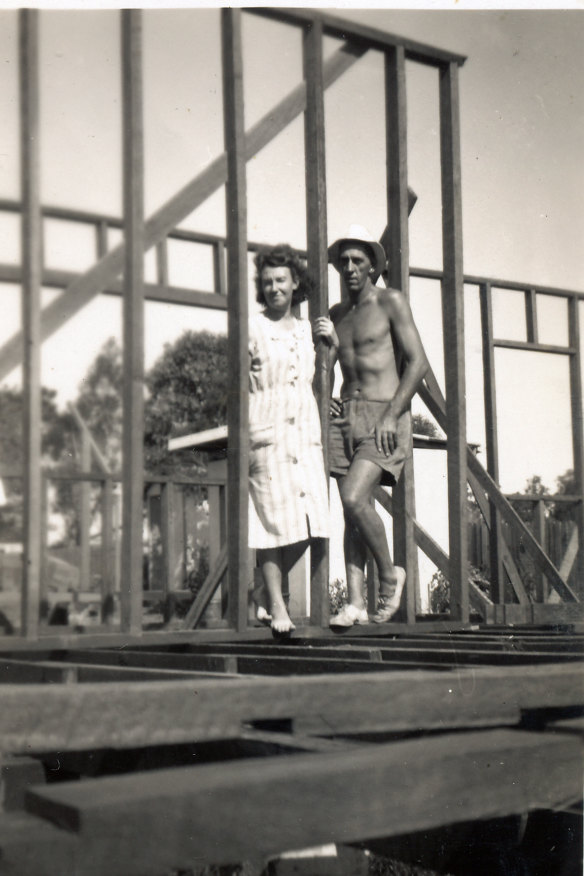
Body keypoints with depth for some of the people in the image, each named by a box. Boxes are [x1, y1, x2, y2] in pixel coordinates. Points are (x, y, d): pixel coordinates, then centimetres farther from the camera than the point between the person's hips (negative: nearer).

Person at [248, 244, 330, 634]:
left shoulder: (307, 329, 17)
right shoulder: (253, 329, 2)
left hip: (306, 433, 5)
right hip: (267, 432, -5)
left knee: (309, 521, -1)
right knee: (274, 518, -6)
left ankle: (264, 594, 18)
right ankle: (277, 605, 5)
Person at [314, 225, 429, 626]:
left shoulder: (391, 301, -1)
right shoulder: (336, 314, 16)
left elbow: (419, 363, -7)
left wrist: (391, 416, -15)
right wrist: (326, 341, -5)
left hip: (384, 415, -6)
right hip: (346, 414, 6)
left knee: (354, 499, -20)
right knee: (353, 510, 1)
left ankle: (390, 574, 2)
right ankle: (356, 603, 1)